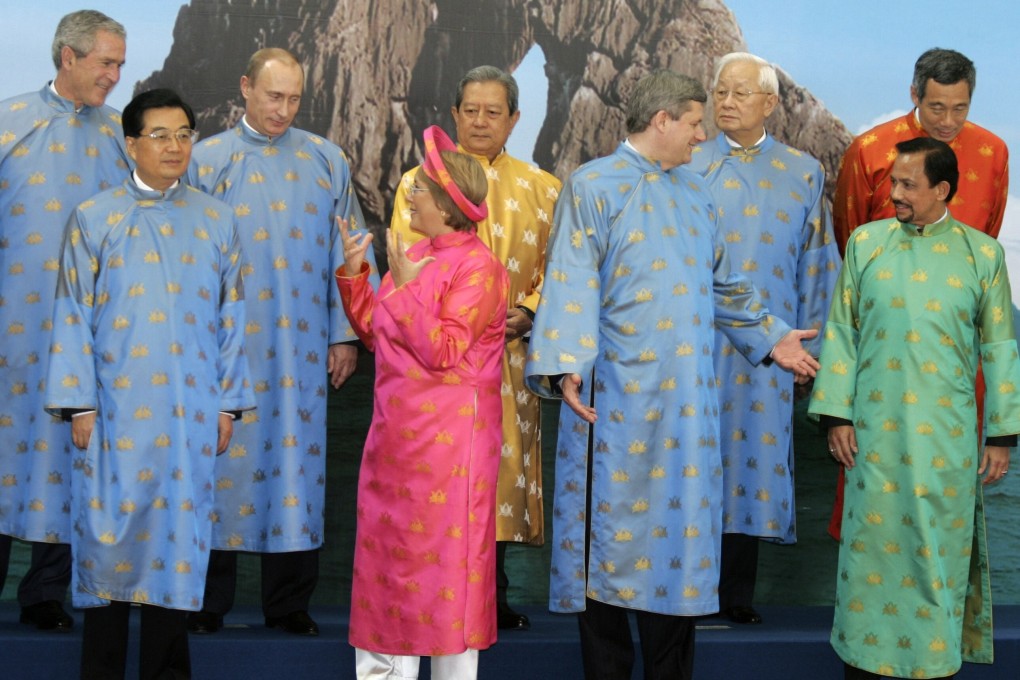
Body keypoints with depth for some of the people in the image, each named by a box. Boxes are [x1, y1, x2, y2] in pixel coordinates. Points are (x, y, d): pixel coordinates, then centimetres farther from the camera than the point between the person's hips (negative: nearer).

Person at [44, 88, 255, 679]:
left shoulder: (217, 220, 8)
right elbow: (74, 317, 2)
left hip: (190, 414, 1)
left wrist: (228, 405, 4)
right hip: (116, 410, -1)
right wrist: (80, 405, -4)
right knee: (109, 531, 2)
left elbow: (232, 315, 8)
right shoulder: (94, 219, 4)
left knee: (178, 533, 5)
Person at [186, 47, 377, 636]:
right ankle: (210, 601, 13)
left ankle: (290, 603, 14)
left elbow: (346, 251, 9)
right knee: (225, 459, 2)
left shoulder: (327, 161, 9)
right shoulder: (207, 161, 6)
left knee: (296, 461, 3)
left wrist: (345, 334, 4)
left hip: (301, 345, 1)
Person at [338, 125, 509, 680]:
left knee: (443, 552, 1)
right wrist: (354, 274, 4)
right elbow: (375, 334, 14)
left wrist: (405, 286, -19)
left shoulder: (478, 268, -13)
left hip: (446, 438, -8)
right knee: (390, 548, 14)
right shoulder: (415, 255, 10)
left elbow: (442, 352, -20)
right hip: (396, 430, 8)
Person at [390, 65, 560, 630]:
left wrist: (527, 312, -9)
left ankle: (492, 597, 17)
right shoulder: (420, 182, 5)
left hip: (509, 355, 2)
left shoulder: (541, 188, 11)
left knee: (503, 465, 4)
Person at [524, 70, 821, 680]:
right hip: (617, 392, -5)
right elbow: (572, 286, -12)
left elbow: (722, 281, 24)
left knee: (679, 524, 7)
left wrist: (771, 337, 20)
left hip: (686, 397, 6)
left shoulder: (694, 191, 15)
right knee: (612, 526, 1)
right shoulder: (594, 187, -4)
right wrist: (567, 367, -23)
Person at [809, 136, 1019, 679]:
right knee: (871, 539, 5)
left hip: (948, 435, 0)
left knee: (942, 543, 6)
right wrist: (836, 415, 0)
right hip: (875, 429, 0)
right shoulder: (866, 243, 3)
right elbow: (841, 332, 5)